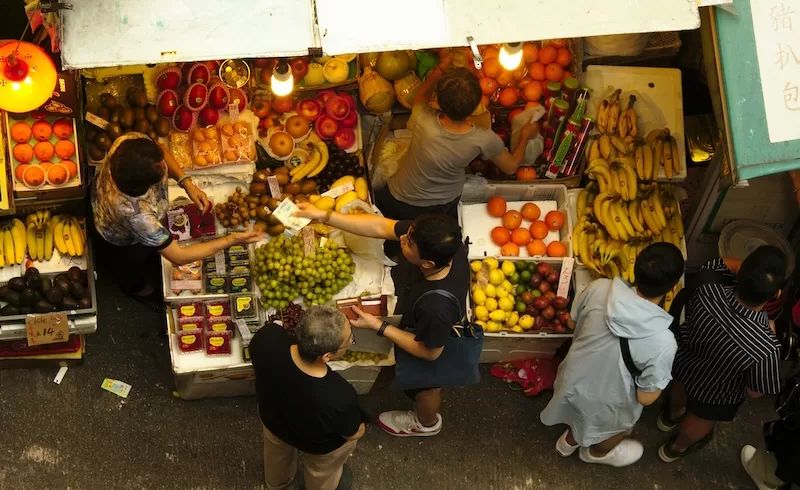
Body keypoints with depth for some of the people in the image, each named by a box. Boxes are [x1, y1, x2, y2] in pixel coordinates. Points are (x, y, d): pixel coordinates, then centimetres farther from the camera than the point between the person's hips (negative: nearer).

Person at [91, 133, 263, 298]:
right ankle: (134, 286, 64)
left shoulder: (131, 141, -38)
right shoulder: (136, 214, -50)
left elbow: (160, 151, -12)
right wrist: (231, 240, -36)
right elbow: (178, 257, -37)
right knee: (134, 262, 30)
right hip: (122, 237, -4)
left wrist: (187, 183, -25)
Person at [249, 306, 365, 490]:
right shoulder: (339, 398, -45)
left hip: (272, 418, 4)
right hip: (317, 448, -4)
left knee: (278, 449, 40)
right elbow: (353, 433, -21)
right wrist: (360, 428, 1)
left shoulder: (268, 338, -37)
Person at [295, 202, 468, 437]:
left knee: (423, 386, 29)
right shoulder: (444, 245, -33)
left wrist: (378, 327, -26)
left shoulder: (436, 306, -50)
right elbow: (380, 227, -23)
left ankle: (426, 423, 63)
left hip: (427, 347, -5)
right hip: (425, 323, 6)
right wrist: (324, 216, -26)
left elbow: (429, 351, -28)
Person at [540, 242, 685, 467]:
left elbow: (574, 322, -6)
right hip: (607, 405, -3)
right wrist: (663, 377, -7)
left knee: (581, 413, 39)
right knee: (617, 429, 35)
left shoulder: (599, 288, -27)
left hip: (574, 380, 3)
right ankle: (597, 452, 64)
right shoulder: (662, 342, -38)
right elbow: (646, 397, -24)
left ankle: (569, 440, 68)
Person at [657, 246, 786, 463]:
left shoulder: (707, 289, -37)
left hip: (683, 360, 3)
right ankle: (676, 448, 64)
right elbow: (756, 392, -22)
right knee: (701, 419, 33)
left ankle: (672, 415, 72)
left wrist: (747, 269, -27)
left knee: (681, 387, 39)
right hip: (714, 393, -3)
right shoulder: (766, 348, -44)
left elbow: (721, 264, -12)